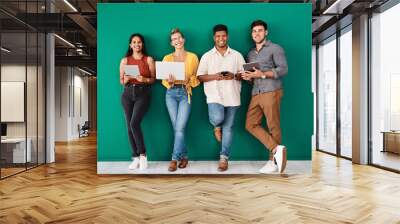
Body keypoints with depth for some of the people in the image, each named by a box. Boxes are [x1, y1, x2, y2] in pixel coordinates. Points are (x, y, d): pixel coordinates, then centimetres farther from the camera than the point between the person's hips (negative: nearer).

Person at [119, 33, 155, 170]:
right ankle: (135, 158, 9)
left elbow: (153, 79, 4)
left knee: (134, 123, -19)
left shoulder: (149, 59, 4)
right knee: (129, 126, 1)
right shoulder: (125, 60, 10)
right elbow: (121, 81, 12)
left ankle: (142, 154, -4)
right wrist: (126, 79, -10)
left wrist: (144, 79, -15)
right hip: (127, 94, 3)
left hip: (143, 93, -3)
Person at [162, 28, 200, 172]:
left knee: (180, 128, -10)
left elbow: (197, 78, 3)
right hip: (171, 93, 2)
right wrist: (169, 81, -15)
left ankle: (175, 159, -1)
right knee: (177, 128, 2)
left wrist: (188, 80, -17)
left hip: (185, 93, -2)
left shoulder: (192, 57, 5)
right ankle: (184, 157, 16)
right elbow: (164, 80, 7)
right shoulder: (167, 58, 10)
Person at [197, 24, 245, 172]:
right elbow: (200, 76, 4)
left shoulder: (237, 55, 9)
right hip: (214, 95, -1)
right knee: (217, 118, -26)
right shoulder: (207, 56, 7)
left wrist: (234, 76, -12)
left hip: (232, 96, 1)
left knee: (228, 128, 3)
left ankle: (224, 158, 13)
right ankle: (217, 127, 13)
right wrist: (214, 76, -13)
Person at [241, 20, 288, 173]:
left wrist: (262, 74, -17)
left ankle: (273, 161, 2)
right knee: (251, 124, -3)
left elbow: (283, 69, -8)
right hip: (256, 94, 7)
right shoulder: (250, 54, 23)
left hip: (271, 92, -7)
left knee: (273, 127, -4)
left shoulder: (275, 48, 3)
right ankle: (277, 149, -2)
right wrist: (248, 77, 2)